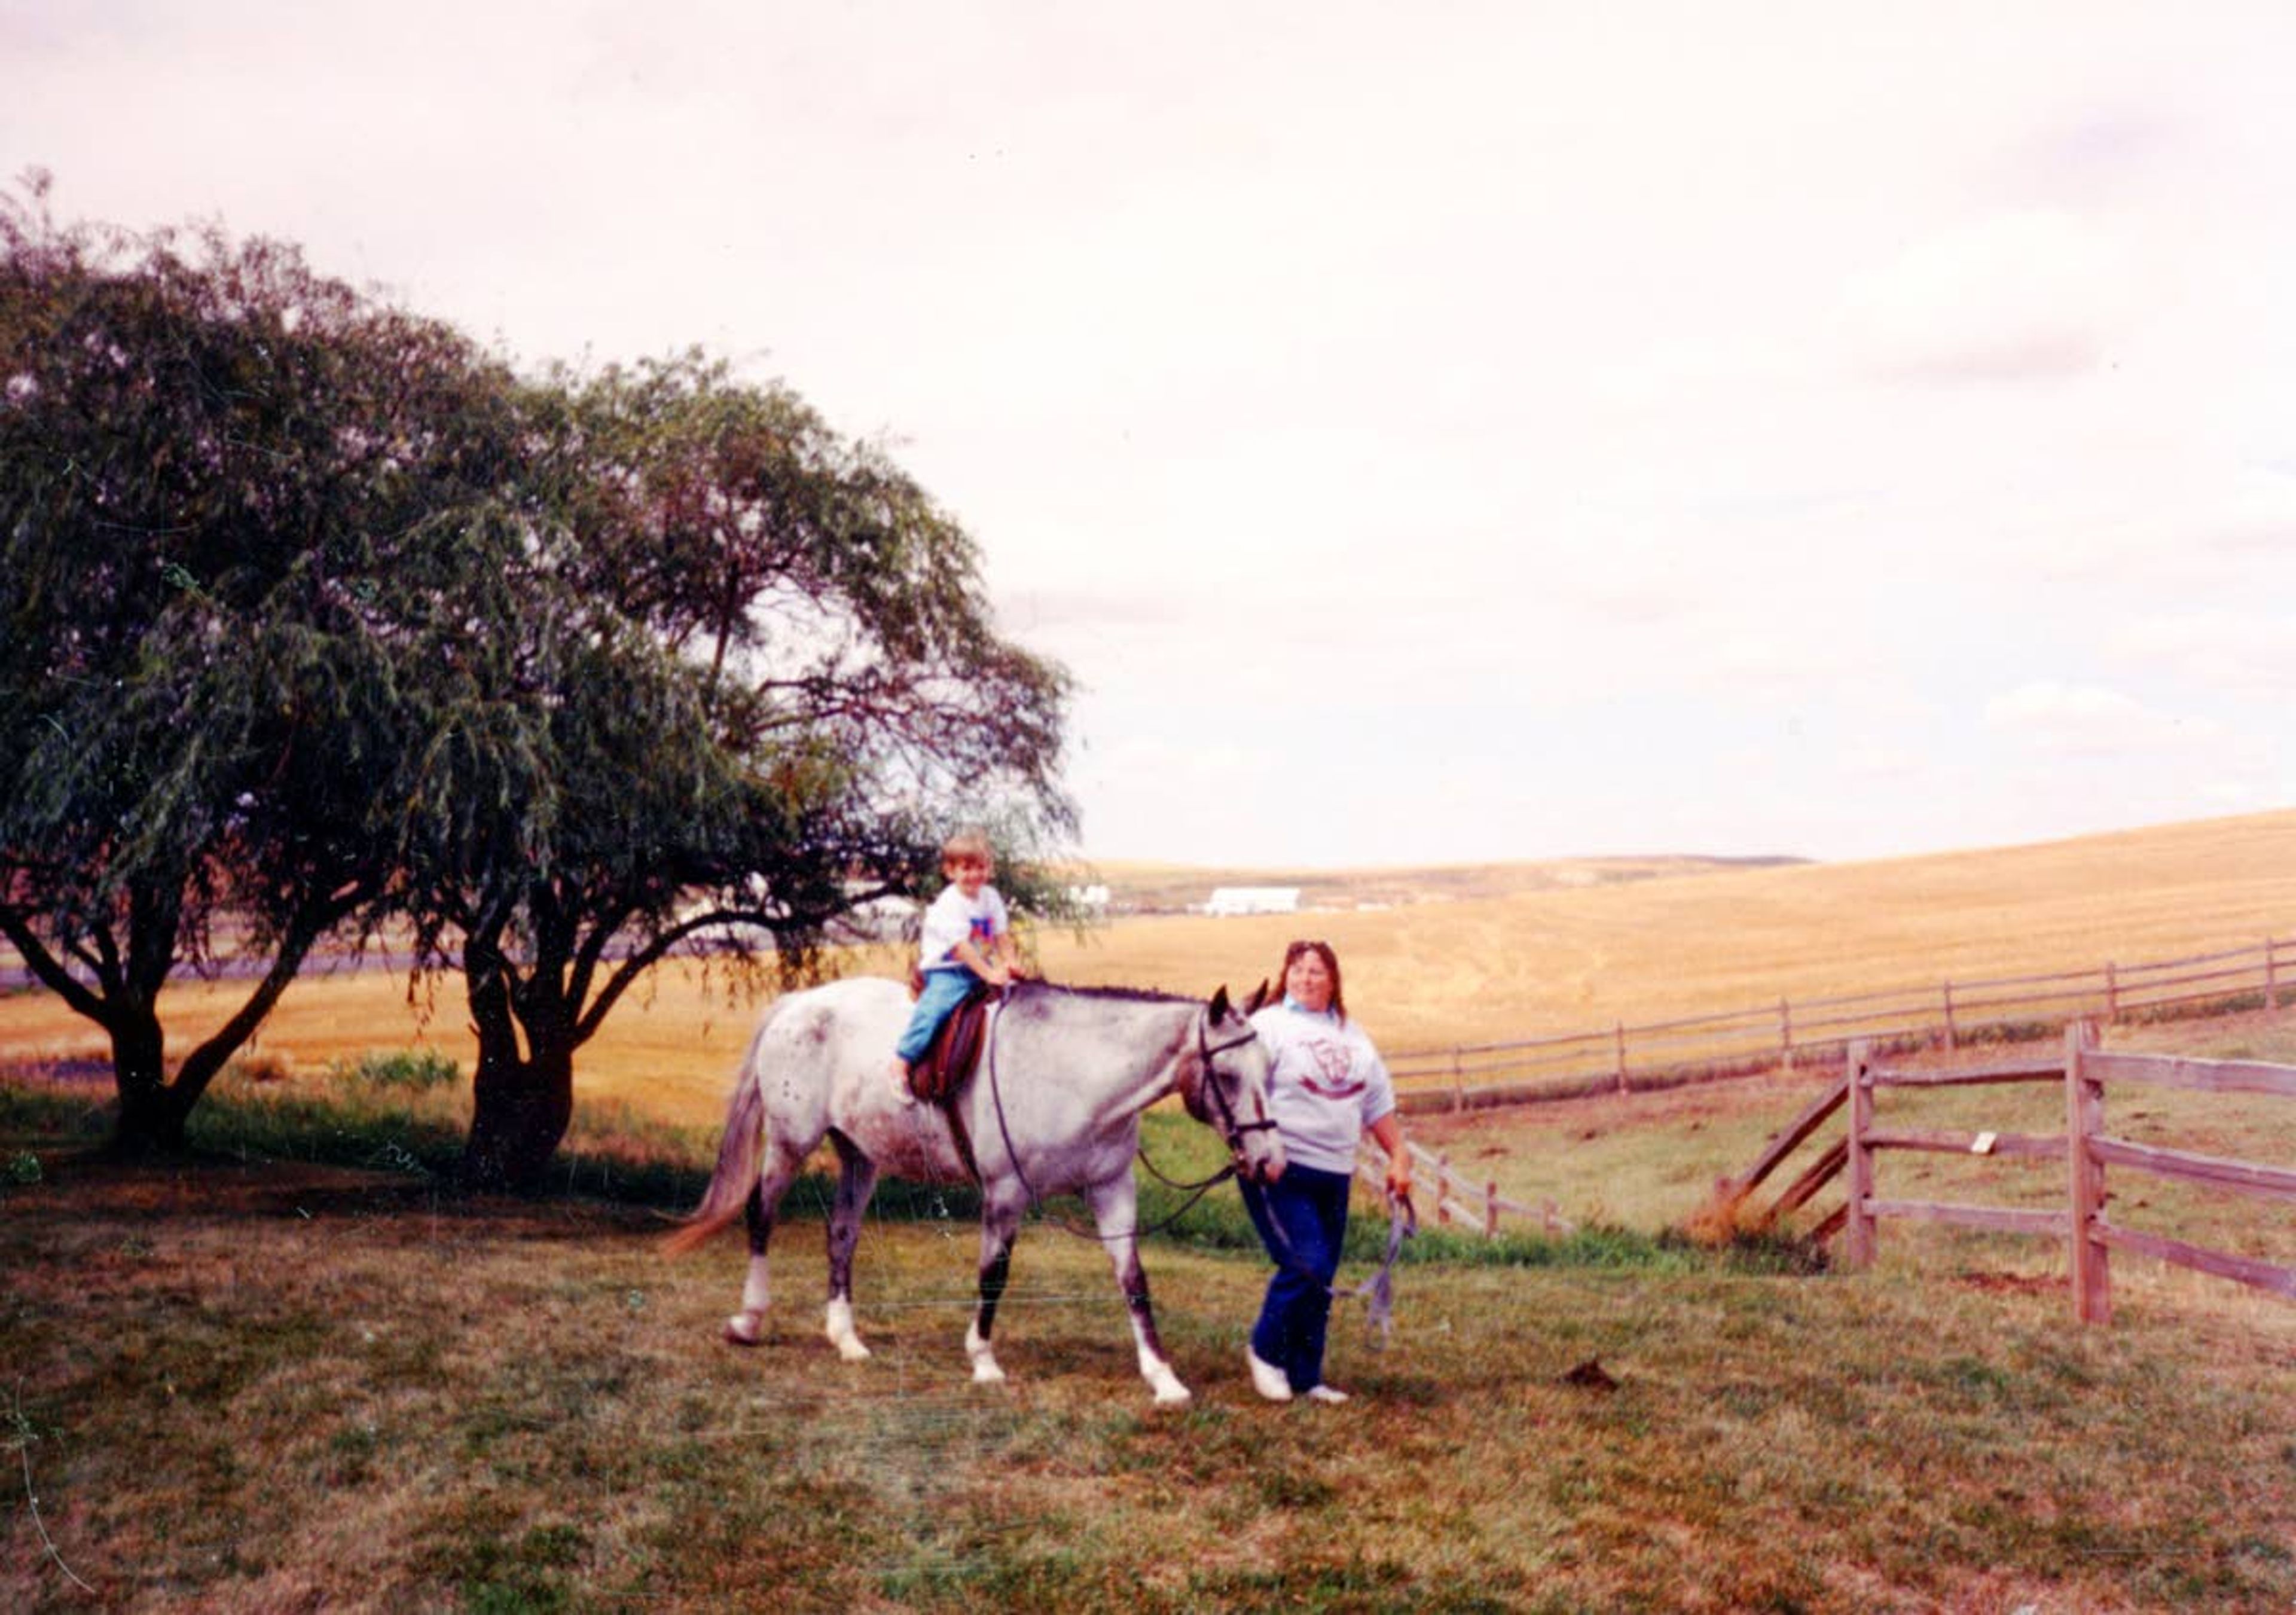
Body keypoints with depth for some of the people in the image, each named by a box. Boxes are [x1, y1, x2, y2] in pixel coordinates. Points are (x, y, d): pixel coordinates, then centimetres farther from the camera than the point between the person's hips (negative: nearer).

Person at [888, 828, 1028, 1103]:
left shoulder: (991, 897, 6)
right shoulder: (950, 903, -17)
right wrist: (988, 973, -28)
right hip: (946, 971, -7)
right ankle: (901, 1063, -23)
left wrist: (1010, 963, -13)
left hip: (979, 968, 8)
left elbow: (1002, 935, 5)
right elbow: (961, 946, -24)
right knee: (934, 1007, -27)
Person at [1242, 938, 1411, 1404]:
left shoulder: (1353, 1037, 17)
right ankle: (1266, 1352, 8)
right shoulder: (1268, 1026, -3)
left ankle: (1305, 1378, 18)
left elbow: (1379, 1104, 21)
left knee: (1321, 1280, 8)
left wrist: (1399, 1155, 14)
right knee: (1306, 1265, -14)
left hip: (1334, 1174, 6)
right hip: (1281, 1172, -6)